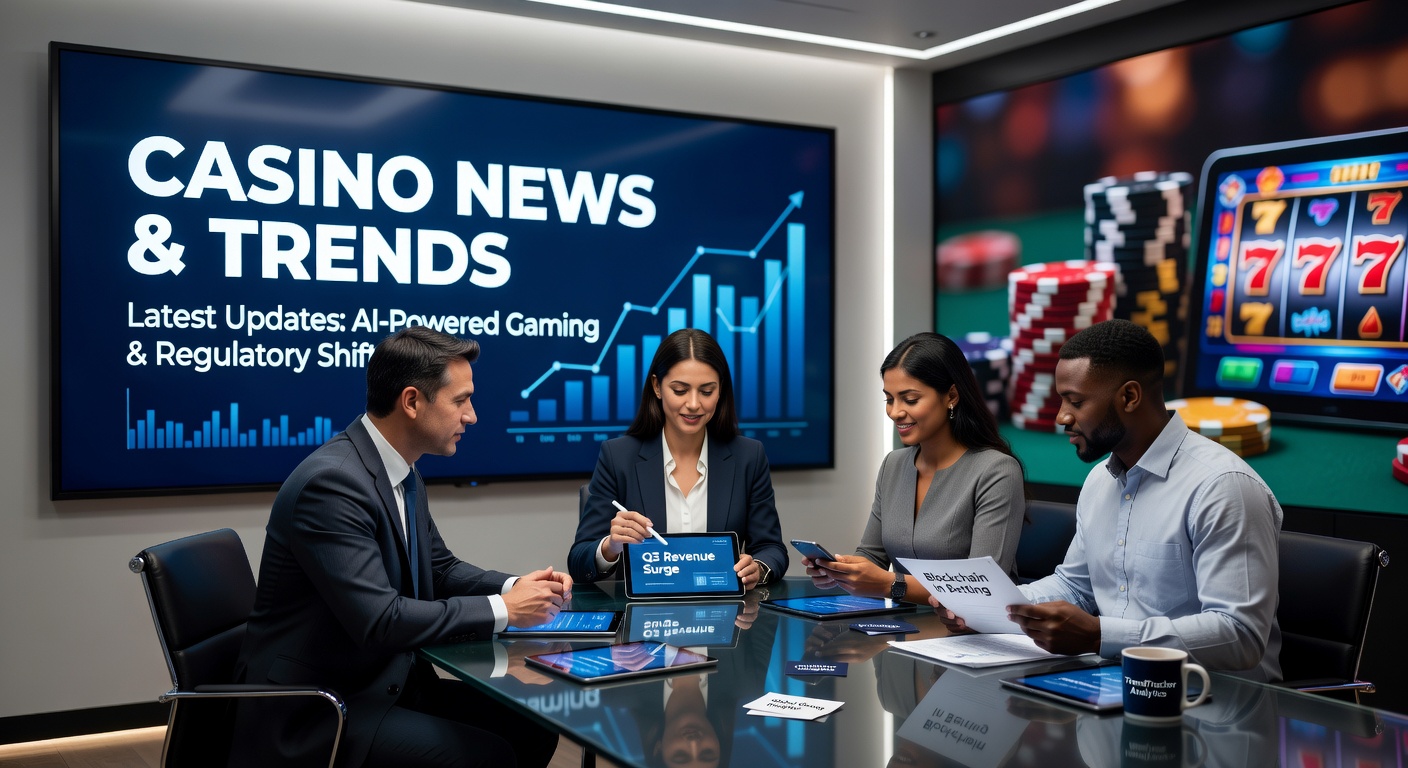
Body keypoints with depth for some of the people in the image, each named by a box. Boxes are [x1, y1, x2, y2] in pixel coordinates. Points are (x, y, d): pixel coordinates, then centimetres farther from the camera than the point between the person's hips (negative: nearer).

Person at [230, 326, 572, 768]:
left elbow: (441, 570, 17)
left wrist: (515, 588, -3)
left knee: (531, 728, -1)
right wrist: (502, 610, -19)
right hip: (312, 712, -9)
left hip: (385, 684, 9)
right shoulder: (332, 482, -23)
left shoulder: (405, 477, 6)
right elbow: (379, 620, -28)